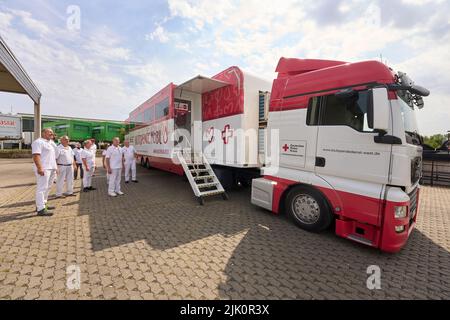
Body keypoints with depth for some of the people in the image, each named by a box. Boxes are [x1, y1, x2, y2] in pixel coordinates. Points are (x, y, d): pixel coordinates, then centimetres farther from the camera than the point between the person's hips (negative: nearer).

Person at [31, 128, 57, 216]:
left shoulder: (49, 143, 21)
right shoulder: (38, 142, -8)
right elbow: (36, 155, -19)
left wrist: (55, 167, 22)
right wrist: (39, 168, -27)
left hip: (51, 168, 10)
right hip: (43, 169, -10)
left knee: (47, 187, 15)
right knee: (42, 188, -10)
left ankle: (43, 204, 25)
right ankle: (41, 209, -9)